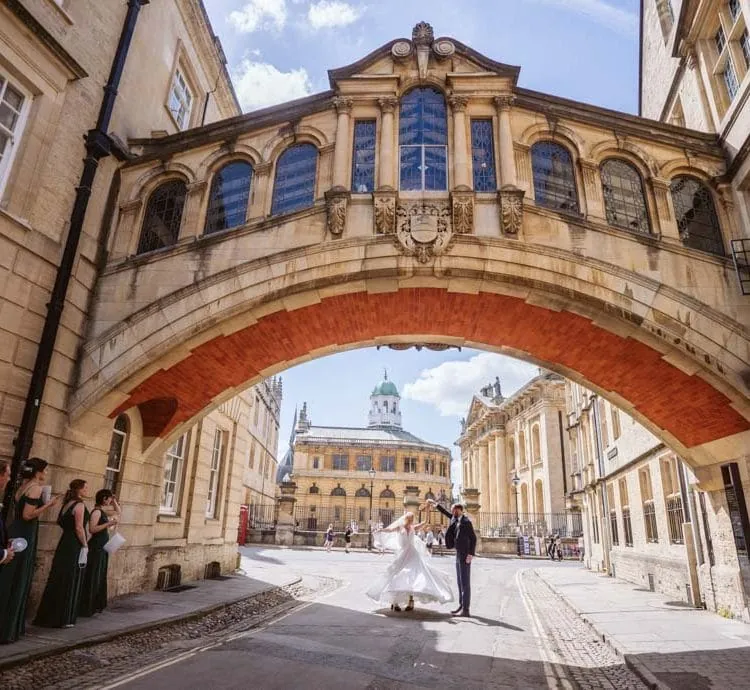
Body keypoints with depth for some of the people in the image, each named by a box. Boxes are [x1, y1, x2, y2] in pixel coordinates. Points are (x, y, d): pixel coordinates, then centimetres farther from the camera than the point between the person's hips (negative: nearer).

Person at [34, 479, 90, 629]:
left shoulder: (67, 503, 11)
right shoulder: (80, 505, -15)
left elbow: (61, 521, 16)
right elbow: (79, 528, -19)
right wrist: (85, 545, -13)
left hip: (64, 543, 8)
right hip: (75, 546, -8)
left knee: (58, 579, 13)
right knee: (70, 581, 0)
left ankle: (49, 615, 20)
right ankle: (64, 619, 6)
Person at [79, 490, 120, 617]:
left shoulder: (103, 512, 12)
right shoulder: (97, 511, -13)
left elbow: (118, 512, 27)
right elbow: (92, 529, -22)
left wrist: (115, 502, 13)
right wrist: (108, 523, -23)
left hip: (103, 547, 9)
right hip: (96, 547, -9)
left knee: (100, 576, 13)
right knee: (93, 577, -3)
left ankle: (96, 605, 21)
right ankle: (86, 608, 4)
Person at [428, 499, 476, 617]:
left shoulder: (466, 521, -14)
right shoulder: (456, 520, 10)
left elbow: (473, 538, -17)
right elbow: (447, 514, 26)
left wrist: (471, 554, -22)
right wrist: (437, 505, 26)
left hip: (465, 556, -9)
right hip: (458, 555, 9)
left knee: (465, 582, -6)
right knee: (460, 582, 12)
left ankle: (466, 610, -4)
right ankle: (461, 606, 18)